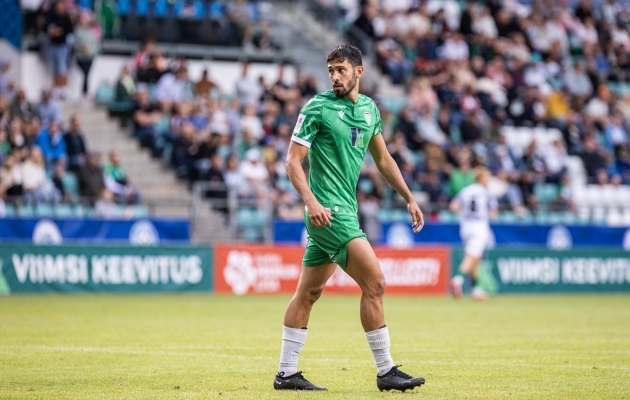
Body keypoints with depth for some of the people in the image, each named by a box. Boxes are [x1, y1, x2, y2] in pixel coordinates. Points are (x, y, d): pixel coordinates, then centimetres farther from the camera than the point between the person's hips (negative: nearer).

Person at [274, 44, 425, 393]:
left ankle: (286, 373, 14)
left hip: (346, 210, 8)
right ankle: (386, 371, -5)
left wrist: (409, 198, 19)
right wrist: (311, 201, -25)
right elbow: (293, 160, -11)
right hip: (328, 212, -8)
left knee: (308, 292, 10)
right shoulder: (318, 108, -9)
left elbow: (383, 159, 23)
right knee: (375, 283, -11)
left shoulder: (369, 108, 12)